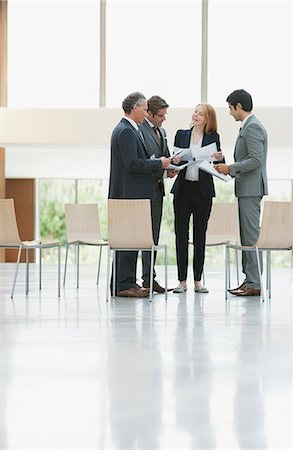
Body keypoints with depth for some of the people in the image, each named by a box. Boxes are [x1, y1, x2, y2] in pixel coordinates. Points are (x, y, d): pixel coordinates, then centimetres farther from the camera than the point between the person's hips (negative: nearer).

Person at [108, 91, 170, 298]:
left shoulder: (127, 130, 18)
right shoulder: (126, 132, -15)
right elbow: (133, 163, -22)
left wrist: (159, 165, 12)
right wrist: (159, 163, -13)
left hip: (129, 194, 11)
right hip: (130, 194, -11)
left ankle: (123, 283, 17)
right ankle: (125, 285, -5)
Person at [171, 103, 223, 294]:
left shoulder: (213, 137, 4)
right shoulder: (182, 134, 8)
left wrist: (219, 158, -17)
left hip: (203, 190, -1)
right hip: (183, 189, 1)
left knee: (200, 235, 6)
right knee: (181, 234, 1)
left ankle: (198, 281, 13)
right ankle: (182, 280, 7)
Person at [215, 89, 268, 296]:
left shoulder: (252, 127, -14)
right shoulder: (249, 126, 18)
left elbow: (256, 160, -21)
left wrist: (230, 168, -15)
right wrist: (229, 167, 14)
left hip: (251, 188, -11)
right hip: (247, 188, 11)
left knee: (251, 235, -9)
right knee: (247, 235, 11)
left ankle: (254, 283, -7)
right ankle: (250, 279, 15)